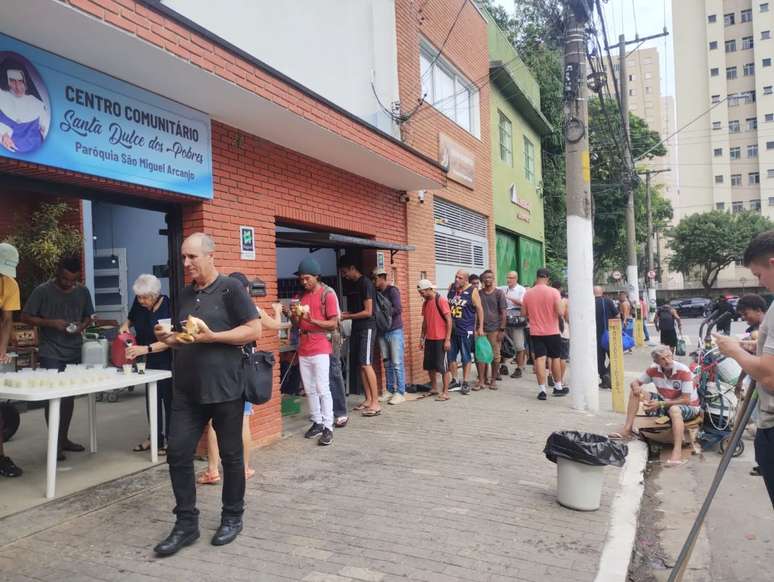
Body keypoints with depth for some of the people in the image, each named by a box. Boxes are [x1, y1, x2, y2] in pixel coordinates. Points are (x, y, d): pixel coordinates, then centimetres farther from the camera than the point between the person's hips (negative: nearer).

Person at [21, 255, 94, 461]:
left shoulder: (83, 292, 6)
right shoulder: (43, 291, -6)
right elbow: (26, 317, -3)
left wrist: (82, 326, -4)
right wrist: (50, 323, -17)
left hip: (74, 353, 5)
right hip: (51, 354, -4)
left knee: (69, 396, 11)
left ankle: (64, 438, 22)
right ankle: (55, 443, 3)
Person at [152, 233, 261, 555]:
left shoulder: (230, 288, -7)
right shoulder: (185, 294, 13)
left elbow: (254, 330, -12)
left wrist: (211, 336, -19)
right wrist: (169, 338, 0)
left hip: (224, 388, -6)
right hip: (187, 390, 6)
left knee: (230, 455, 8)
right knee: (177, 453, 3)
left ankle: (232, 517, 26)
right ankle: (186, 522, 18)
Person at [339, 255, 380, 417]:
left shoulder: (366, 283, -12)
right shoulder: (353, 285, 15)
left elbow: (368, 312, -16)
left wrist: (347, 317, -12)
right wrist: (343, 314, 5)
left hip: (366, 328, -9)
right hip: (356, 328, 9)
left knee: (366, 364, -12)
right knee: (360, 365, 8)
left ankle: (376, 403, -11)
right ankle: (368, 399, 14)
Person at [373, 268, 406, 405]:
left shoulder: (392, 290, -8)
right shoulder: (377, 293, 12)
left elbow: (398, 309, -18)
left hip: (394, 331, -6)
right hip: (382, 332, 7)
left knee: (397, 363, -3)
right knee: (387, 363, 10)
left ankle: (400, 393, 1)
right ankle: (390, 390, 18)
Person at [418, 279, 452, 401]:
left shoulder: (441, 301, -11)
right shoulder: (425, 303, 10)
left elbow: (449, 320, -13)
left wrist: (447, 339, -16)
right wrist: (422, 338, 14)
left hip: (440, 339, -7)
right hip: (429, 339, 7)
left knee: (442, 366, -2)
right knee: (429, 365, 11)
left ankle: (445, 392, 5)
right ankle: (434, 388, 26)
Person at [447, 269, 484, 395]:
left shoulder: (472, 291, -6)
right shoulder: (451, 288, 7)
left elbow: (479, 309, -5)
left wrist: (480, 327, -8)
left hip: (466, 330, -5)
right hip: (451, 328, 5)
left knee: (466, 357, 3)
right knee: (451, 356, 8)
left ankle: (465, 383, 10)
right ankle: (454, 380, 21)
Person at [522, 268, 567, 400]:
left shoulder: (528, 293, -1)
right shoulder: (554, 292, -10)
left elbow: (524, 313, 5)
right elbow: (560, 312, -15)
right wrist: (562, 306, 6)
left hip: (536, 332, 2)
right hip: (552, 331, -1)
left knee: (540, 359, 0)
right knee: (555, 358, 13)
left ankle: (542, 390, -4)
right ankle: (558, 387, 24)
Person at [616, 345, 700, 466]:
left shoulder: (683, 371, -24)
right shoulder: (654, 369, -10)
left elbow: (685, 400, -23)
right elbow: (635, 382, 2)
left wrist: (661, 404, -29)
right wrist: (636, 387, -23)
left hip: (689, 406, -6)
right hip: (665, 403, 6)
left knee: (674, 410, -41)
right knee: (635, 392, -7)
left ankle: (677, 452, -48)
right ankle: (627, 429, -9)